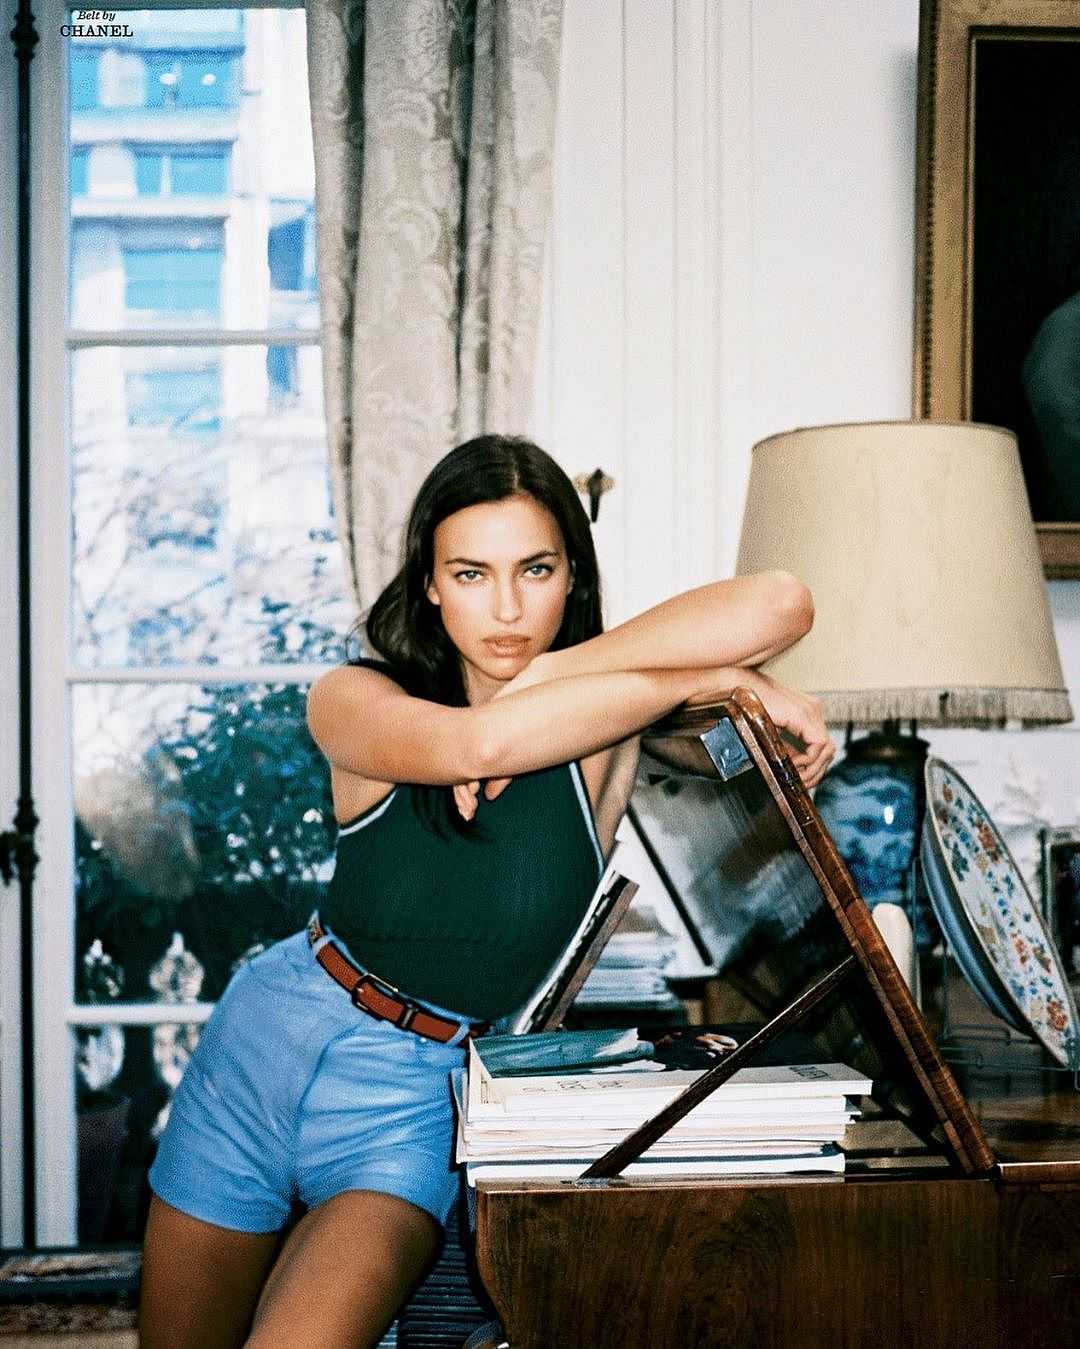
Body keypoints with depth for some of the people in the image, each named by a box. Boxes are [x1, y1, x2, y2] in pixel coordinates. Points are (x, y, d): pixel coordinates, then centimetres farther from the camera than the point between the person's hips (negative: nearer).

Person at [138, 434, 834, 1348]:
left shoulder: (602, 724, -11)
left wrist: (553, 675, -28)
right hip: (275, 1034, 2)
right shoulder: (354, 703, -10)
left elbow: (782, 604, -28)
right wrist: (717, 680, -30)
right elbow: (476, 744, -32)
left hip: (412, 1098, -1)